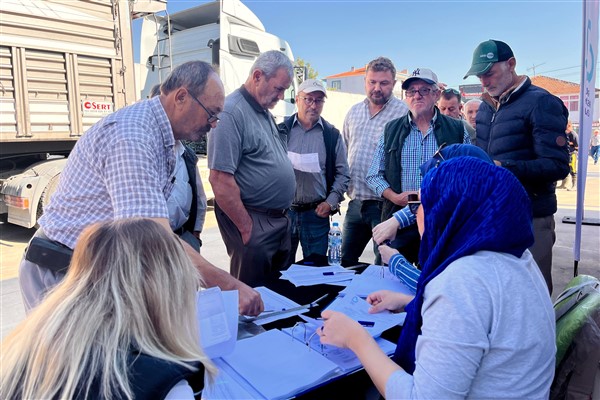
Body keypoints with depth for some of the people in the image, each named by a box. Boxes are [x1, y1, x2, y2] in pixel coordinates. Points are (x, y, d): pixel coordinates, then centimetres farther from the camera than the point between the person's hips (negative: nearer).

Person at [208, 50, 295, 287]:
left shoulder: (265, 112, 12)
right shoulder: (231, 112, -17)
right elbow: (220, 179, -22)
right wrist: (246, 228, -16)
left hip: (279, 220, 9)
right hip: (253, 222, -9)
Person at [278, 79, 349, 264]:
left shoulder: (332, 135, 5)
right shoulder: (281, 130, 3)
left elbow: (342, 173, 7)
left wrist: (331, 202, -3)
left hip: (317, 213, 0)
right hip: (282, 211, 0)